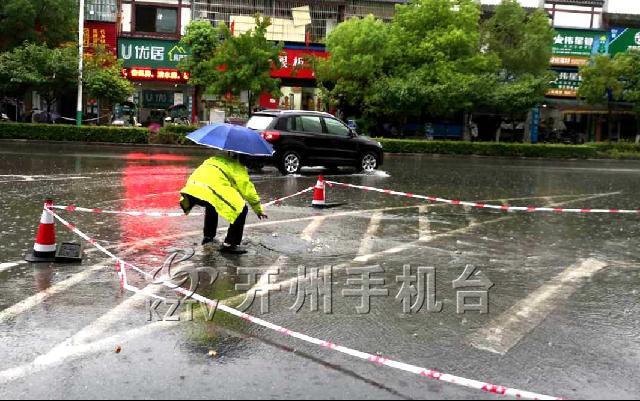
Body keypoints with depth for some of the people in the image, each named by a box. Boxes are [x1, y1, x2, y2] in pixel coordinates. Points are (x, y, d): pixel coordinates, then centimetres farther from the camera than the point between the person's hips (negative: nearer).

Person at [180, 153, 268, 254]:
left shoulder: (215, 159, 36)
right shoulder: (238, 168, 18)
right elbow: (249, 190, 16)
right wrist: (259, 210, 25)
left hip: (191, 187, 7)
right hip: (209, 191, -7)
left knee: (212, 204, 38)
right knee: (241, 210, 5)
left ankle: (208, 237, 38)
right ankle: (230, 245, 4)